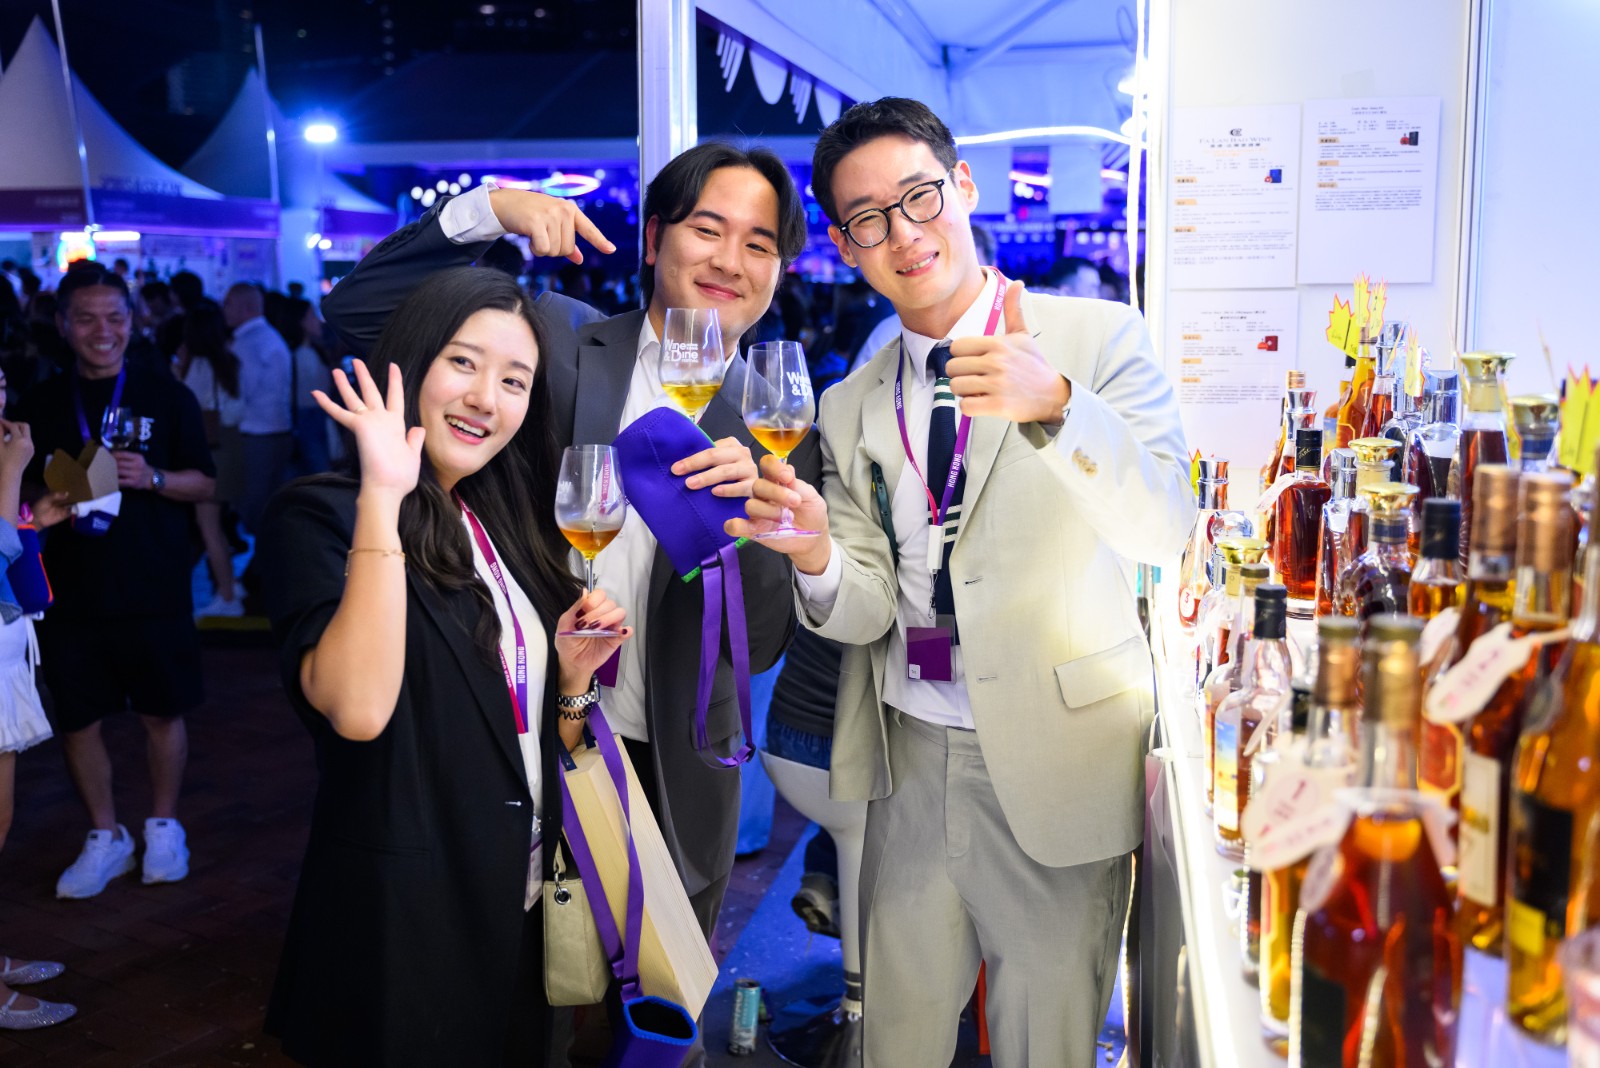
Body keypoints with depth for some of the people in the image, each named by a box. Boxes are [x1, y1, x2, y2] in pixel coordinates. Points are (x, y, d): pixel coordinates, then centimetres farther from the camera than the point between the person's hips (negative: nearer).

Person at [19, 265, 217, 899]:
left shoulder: (166, 397, 1)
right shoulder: (42, 405, 6)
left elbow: (204, 484, 3)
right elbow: (21, 493, 12)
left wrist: (152, 477, -16)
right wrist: (49, 500, -10)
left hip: (156, 590, -1)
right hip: (71, 591, 2)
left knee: (163, 712, 7)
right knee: (77, 720, 7)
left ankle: (164, 827, 28)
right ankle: (105, 837, 25)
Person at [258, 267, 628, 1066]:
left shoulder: (507, 527, 8)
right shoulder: (320, 515, -12)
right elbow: (358, 709, -31)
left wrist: (573, 677, -7)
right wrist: (382, 498, -30)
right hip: (399, 931, -7)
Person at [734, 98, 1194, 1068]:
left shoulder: (1099, 339, -7)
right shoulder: (851, 409, 6)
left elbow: (1166, 527, -20)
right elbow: (869, 613, 3)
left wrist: (1053, 405, -37)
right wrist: (818, 558, -20)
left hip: (1055, 762, -3)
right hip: (911, 762, 4)